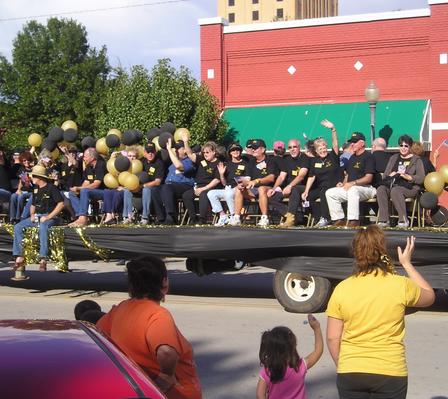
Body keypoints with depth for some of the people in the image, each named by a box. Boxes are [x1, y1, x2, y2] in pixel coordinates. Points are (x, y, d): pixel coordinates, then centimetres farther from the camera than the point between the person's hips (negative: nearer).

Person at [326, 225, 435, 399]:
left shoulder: (342, 289, -5)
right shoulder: (401, 285, -8)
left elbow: (332, 338, -2)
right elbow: (429, 297, 14)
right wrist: (407, 263, 20)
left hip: (350, 373, 1)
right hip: (390, 373, -1)